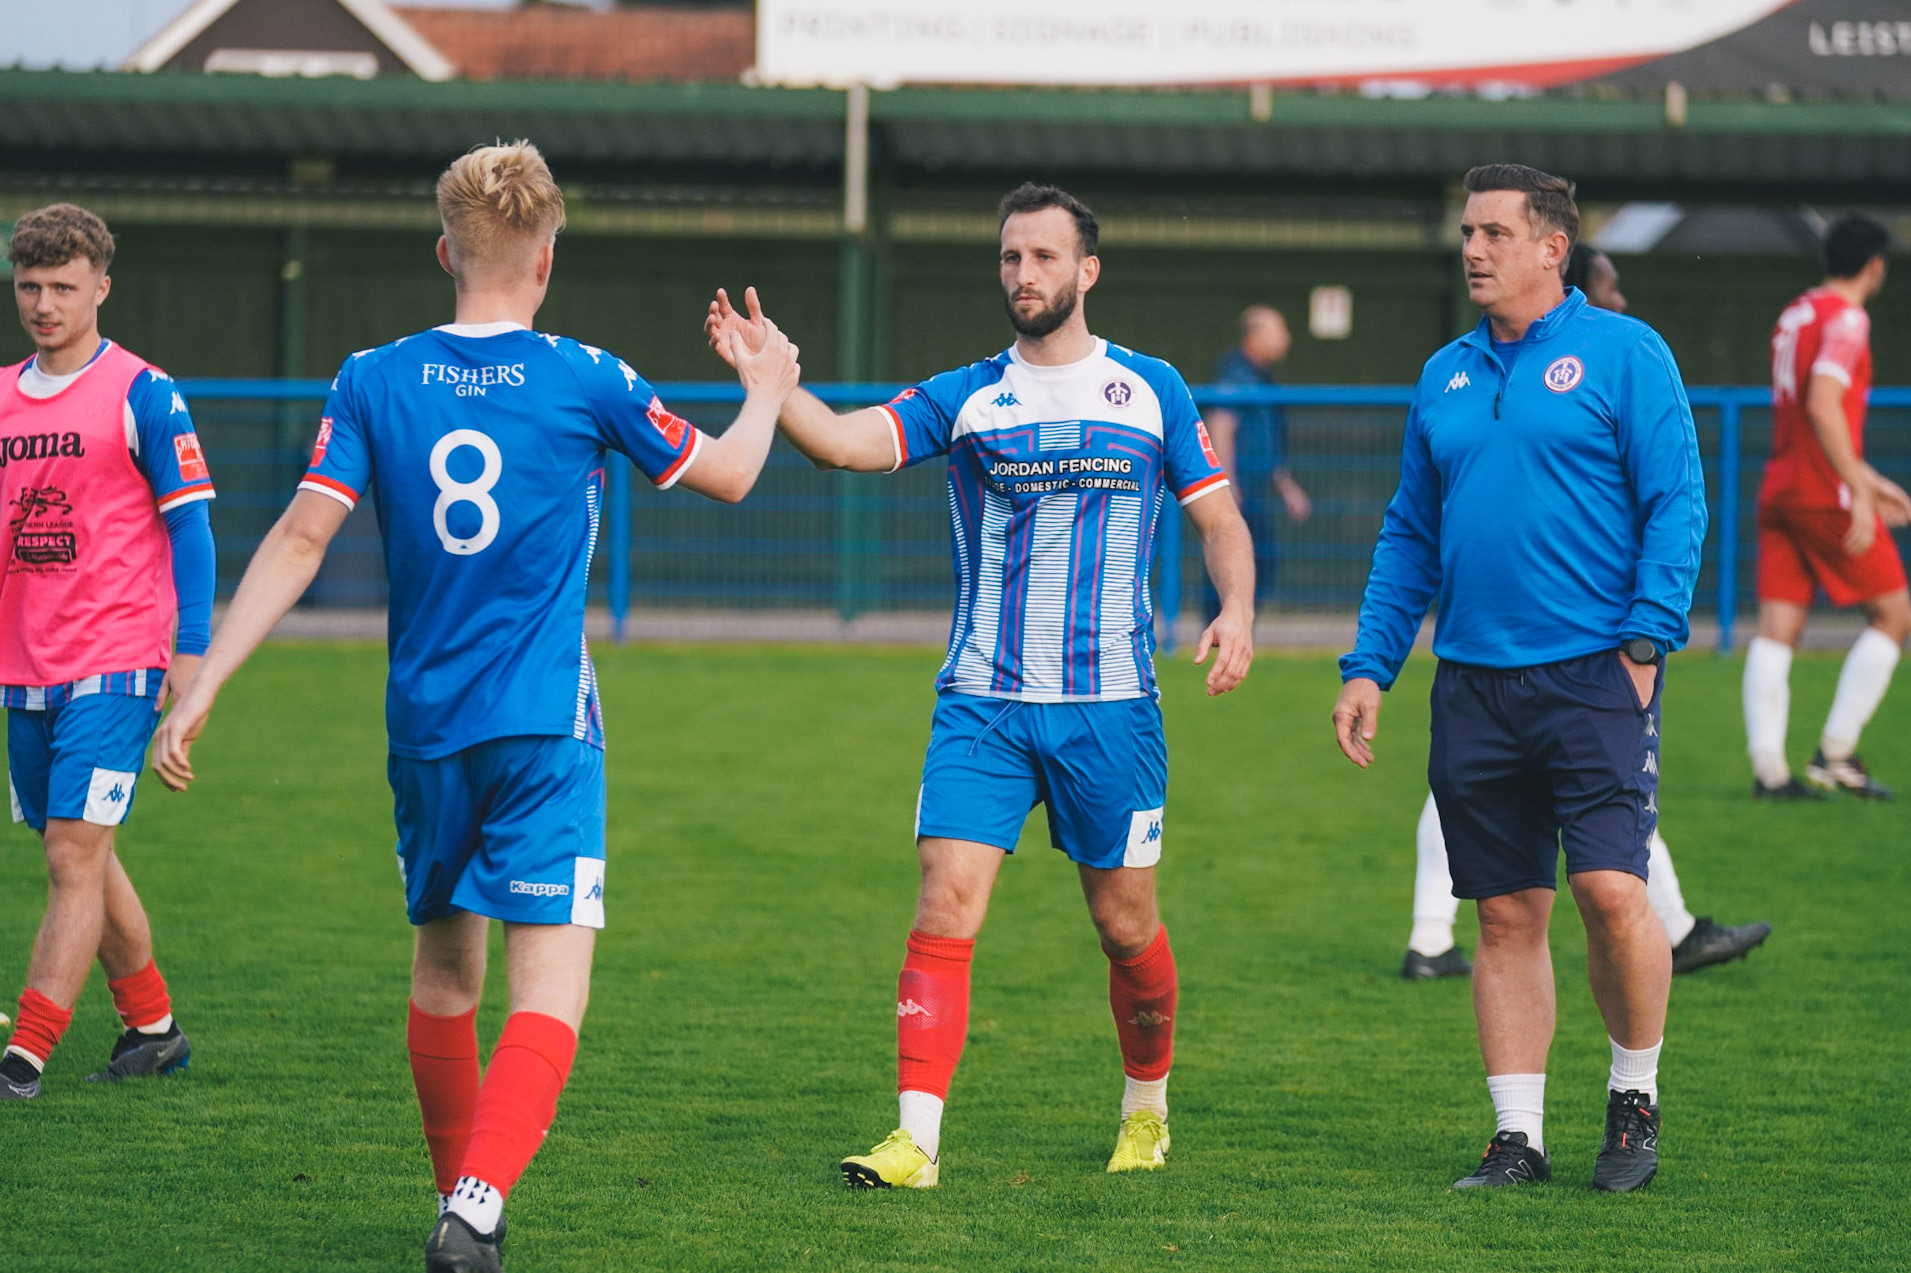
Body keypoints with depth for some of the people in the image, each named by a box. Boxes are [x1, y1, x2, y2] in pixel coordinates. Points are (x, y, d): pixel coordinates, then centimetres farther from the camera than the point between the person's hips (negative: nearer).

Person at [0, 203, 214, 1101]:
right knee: (82, 858, 13)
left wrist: (189, 650, -10)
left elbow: (190, 525, -5)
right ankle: (152, 1028, 27)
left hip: (112, 664, -7)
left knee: (73, 854, -12)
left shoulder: (142, 395, -5)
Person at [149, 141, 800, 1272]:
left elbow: (300, 541, -6)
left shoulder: (373, 383, 0)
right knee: (551, 989, -8)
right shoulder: (585, 381, -5)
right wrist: (767, 391, 31)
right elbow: (727, 476, 10)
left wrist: (201, 690, -4)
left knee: (445, 973, 21)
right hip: (544, 729, -4)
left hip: (424, 728, 4)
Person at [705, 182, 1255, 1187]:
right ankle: (916, 1138, -14)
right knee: (945, 905, -12)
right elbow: (847, 442, -11)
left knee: (1125, 925, 8)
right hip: (981, 702, 0)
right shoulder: (964, 397, 3)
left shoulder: (1151, 389, 5)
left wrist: (1236, 609, -10)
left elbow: (1218, 518, 9)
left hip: (1111, 706, 0)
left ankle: (1146, 1107, 32)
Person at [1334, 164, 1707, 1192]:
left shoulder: (1622, 353, 0)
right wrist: (1369, 665, 11)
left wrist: (1647, 635, -14)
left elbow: (1676, 501, -4)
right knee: (1507, 915, 5)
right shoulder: (1446, 377, 15)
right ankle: (1518, 1137, 10)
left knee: (1611, 890, -13)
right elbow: (1410, 533, 19)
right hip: (1475, 682, 5)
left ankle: (1635, 1099, 7)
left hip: (1592, 672, -5)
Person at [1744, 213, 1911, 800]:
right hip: (1826, 494, -8)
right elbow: (1821, 406, -23)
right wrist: (1859, 490, -22)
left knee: (1776, 629, 1)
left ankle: (1768, 766, -8)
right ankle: (1835, 753, -1)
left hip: (1779, 491, 8)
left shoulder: (1793, 316, 17)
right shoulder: (1846, 319, -10)